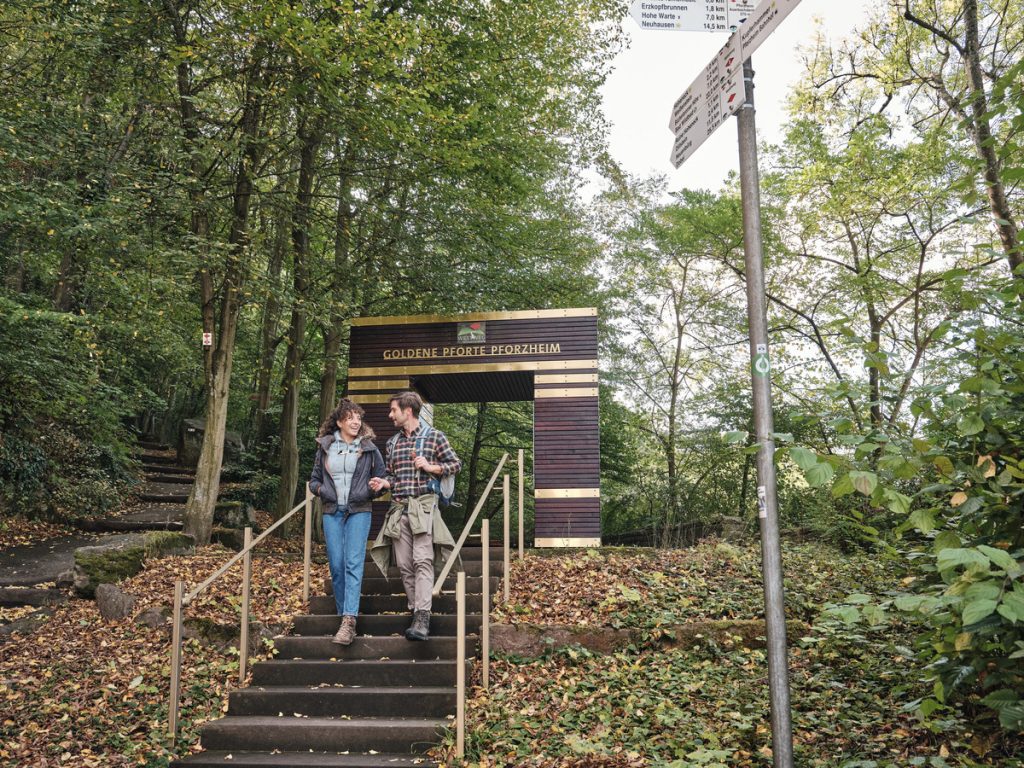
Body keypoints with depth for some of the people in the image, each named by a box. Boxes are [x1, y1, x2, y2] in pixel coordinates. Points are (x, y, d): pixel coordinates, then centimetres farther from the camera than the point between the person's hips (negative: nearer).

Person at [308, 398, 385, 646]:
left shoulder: (369, 448, 4)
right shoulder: (325, 447, 8)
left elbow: (382, 478, 11)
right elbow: (314, 479, 15)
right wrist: (320, 489, -6)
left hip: (359, 512, -2)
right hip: (332, 512, 2)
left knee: (354, 564, -13)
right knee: (336, 565, 2)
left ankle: (349, 622, -20)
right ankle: (344, 613, 16)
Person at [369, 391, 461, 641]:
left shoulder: (434, 436, 3)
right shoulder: (392, 443, 18)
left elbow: (456, 464, 5)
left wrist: (431, 467, -10)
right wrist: (384, 483, 1)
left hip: (424, 507, -6)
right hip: (398, 508, 6)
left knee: (422, 561, -16)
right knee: (404, 566, 2)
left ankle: (422, 619, -22)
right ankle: (417, 614, 10)